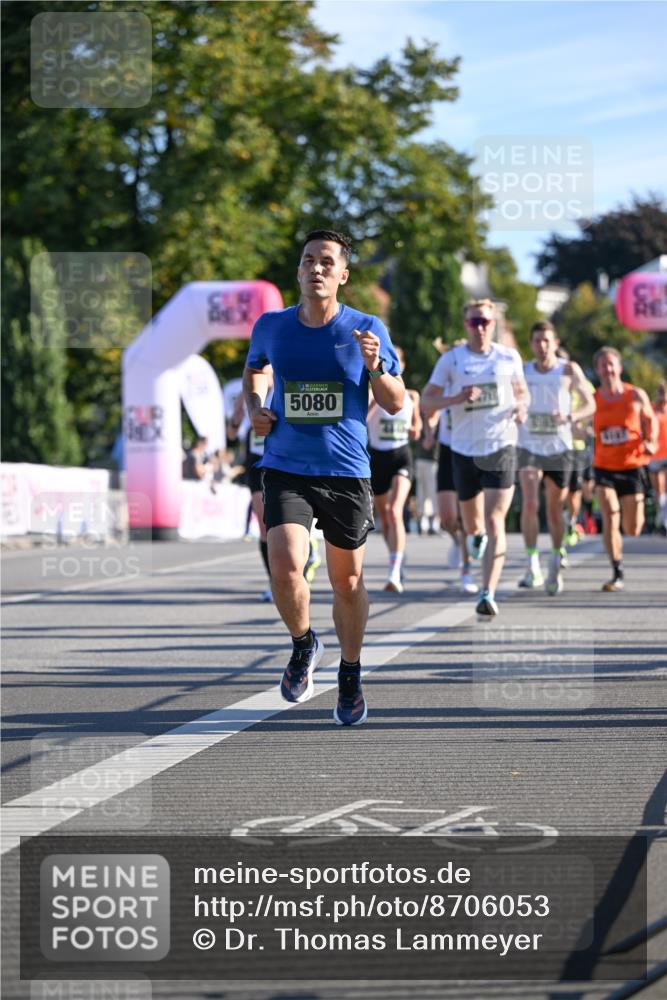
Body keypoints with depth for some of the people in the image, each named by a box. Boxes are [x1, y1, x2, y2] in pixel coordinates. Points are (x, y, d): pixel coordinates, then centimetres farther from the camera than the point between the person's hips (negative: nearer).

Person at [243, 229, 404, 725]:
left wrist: (376, 368, -18)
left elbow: (396, 403, 1)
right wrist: (254, 407, 6)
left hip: (346, 473, 0)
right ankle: (303, 644, 11)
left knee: (348, 582, 9)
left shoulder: (366, 329, -3)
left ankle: (350, 678, 31)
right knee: (285, 568, -19)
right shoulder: (271, 326, 3)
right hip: (286, 469, 0)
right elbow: (254, 368, 25)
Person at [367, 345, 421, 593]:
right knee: (384, 516, 14)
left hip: (402, 458, -1)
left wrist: (416, 429, -2)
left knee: (395, 512, -20)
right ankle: (398, 562, 39)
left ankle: (395, 574, -28)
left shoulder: (411, 396, 3)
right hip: (376, 458, 1)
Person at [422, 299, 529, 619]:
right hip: (464, 450, 1)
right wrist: (457, 398, -18)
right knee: (471, 525, 13)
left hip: (501, 448, -1)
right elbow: (427, 401, -1)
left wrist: (521, 407, -4)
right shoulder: (450, 360, 0)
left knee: (495, 522, -14)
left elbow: (521, 391, 19)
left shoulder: (509, 358, 4)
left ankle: (488, 594, -19)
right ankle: (478, 536, 51)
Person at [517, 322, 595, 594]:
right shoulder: (522, 371, 3)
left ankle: (556, 564, 24)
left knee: (555, 509, 7)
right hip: (529, 447, 0)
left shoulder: (569, 370, -2)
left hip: (559, 448, 0)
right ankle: (532, 564, -15)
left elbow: (590, 404, 1)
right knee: (530, 503, -17)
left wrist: (570, 416, -18)